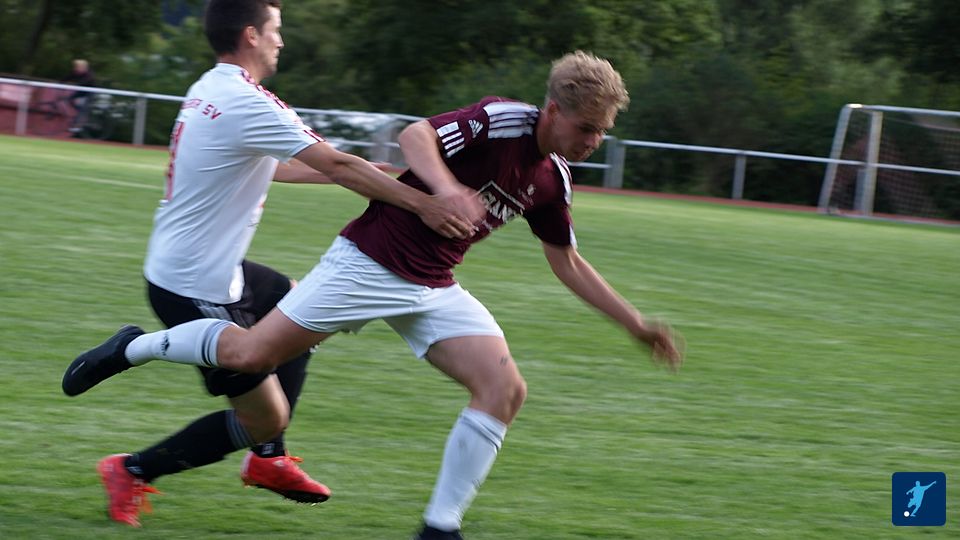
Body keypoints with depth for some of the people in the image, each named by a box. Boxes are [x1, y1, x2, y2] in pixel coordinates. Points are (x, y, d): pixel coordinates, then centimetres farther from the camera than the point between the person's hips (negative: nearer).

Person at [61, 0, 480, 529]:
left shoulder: (209, 91, 9)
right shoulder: (247, 104, -21)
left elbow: (270, 166, 23)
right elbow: (336, 166, -21)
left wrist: (375, 175, 26)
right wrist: (423, 203, -17)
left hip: (177, 264, 10)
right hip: (197, 289, -10)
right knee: (265, 416, -2)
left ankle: (267, 459, 29)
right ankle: (134, 472, 7)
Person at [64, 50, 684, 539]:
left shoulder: (553, 178, 7)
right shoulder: (501, 120, -17)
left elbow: (568, 262, 19)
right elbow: (415, 135, -28)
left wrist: (636, 322, 17)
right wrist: (448, 189, -46)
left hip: (434, 288, 7)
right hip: (371, 261, -7)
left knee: (505, 386, -11)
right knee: (252, 352, -7)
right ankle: (133, 348, 18)